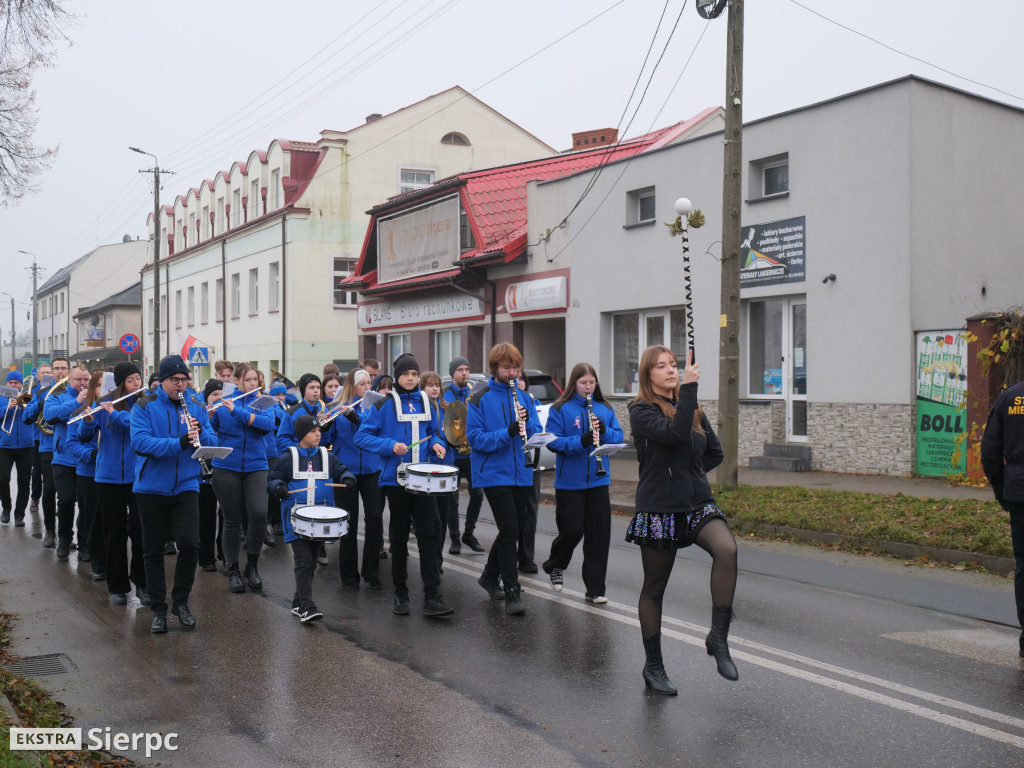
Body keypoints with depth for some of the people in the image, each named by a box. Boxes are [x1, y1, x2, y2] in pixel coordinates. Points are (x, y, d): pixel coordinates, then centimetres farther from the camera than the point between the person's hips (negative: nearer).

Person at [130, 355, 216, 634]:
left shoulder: (196, 409, 8)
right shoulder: (144, 407, -3)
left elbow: (213, 442, 3)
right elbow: (139, 441, -18)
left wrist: (200, 433, -19)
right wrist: (179, 443, -29)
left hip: (186, 486, 1)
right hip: (151, 488, -1)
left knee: (190, 545, -10)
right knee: (153, 550, 6)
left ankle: (181, 602, 10)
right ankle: (158, 609, 20)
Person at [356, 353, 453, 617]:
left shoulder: (425, 402, 11)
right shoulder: (384, 405, -2)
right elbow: (362, 436, -5)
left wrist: (435, 443, 2)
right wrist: (390, 445, -18)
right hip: (395, 478, -2)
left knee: (427, 533, -5)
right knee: (399, 536, 6)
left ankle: (432, 597, -6)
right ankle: (400, 594, 18)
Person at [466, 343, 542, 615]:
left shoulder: (522, 397, 9)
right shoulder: (479, 400, -6)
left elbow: (537, 433, 9)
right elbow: (475, 438, -11)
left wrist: (526, 423, -13)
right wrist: (507, 432, -23)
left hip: (521, 474, 6)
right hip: (494, 474, -6)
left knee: (512, 530, 14)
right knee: (510, 531, -11)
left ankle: (490, 576, 34)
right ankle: (512, 593, -4)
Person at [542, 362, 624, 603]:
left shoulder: (605, 409, 8)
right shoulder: (560, 409, -4)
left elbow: (619, 437, 5)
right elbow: (553, 441, -12)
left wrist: (604, 431, -15)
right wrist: (580, 441, -26)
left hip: (598, 481, 4)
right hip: (569, 482, -4)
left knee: (599, 534, 2)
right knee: (572, 530, -2)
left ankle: (595, 589, 11)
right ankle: (555, 566, 29)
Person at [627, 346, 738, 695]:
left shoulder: (692, 408, 12)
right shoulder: (641, 410, -7)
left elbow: (715, 452, 20)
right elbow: (675, 434, -26)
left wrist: (690, 470, 5)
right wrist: (689, 387, -23)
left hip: (698, 502, 4)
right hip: (659, 508, -4)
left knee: (726, 549, -27)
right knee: (654, 587, 8)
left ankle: (718, 638, -17)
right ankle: (653, 666, 23)